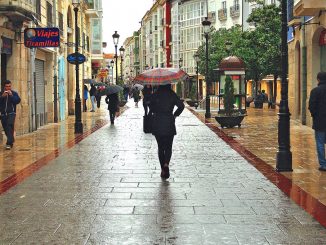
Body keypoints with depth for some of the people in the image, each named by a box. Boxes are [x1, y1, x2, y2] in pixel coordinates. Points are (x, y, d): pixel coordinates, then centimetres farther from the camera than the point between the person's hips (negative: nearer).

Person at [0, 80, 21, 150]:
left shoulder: (14, 93, 3)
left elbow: (18, 101, -9)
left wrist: (11, 95, -19)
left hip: (11, 113, -3)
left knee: (10, 127, -18)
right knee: (6, 129, 10)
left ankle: (9, 143, -22)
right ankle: (11, 141, 30)